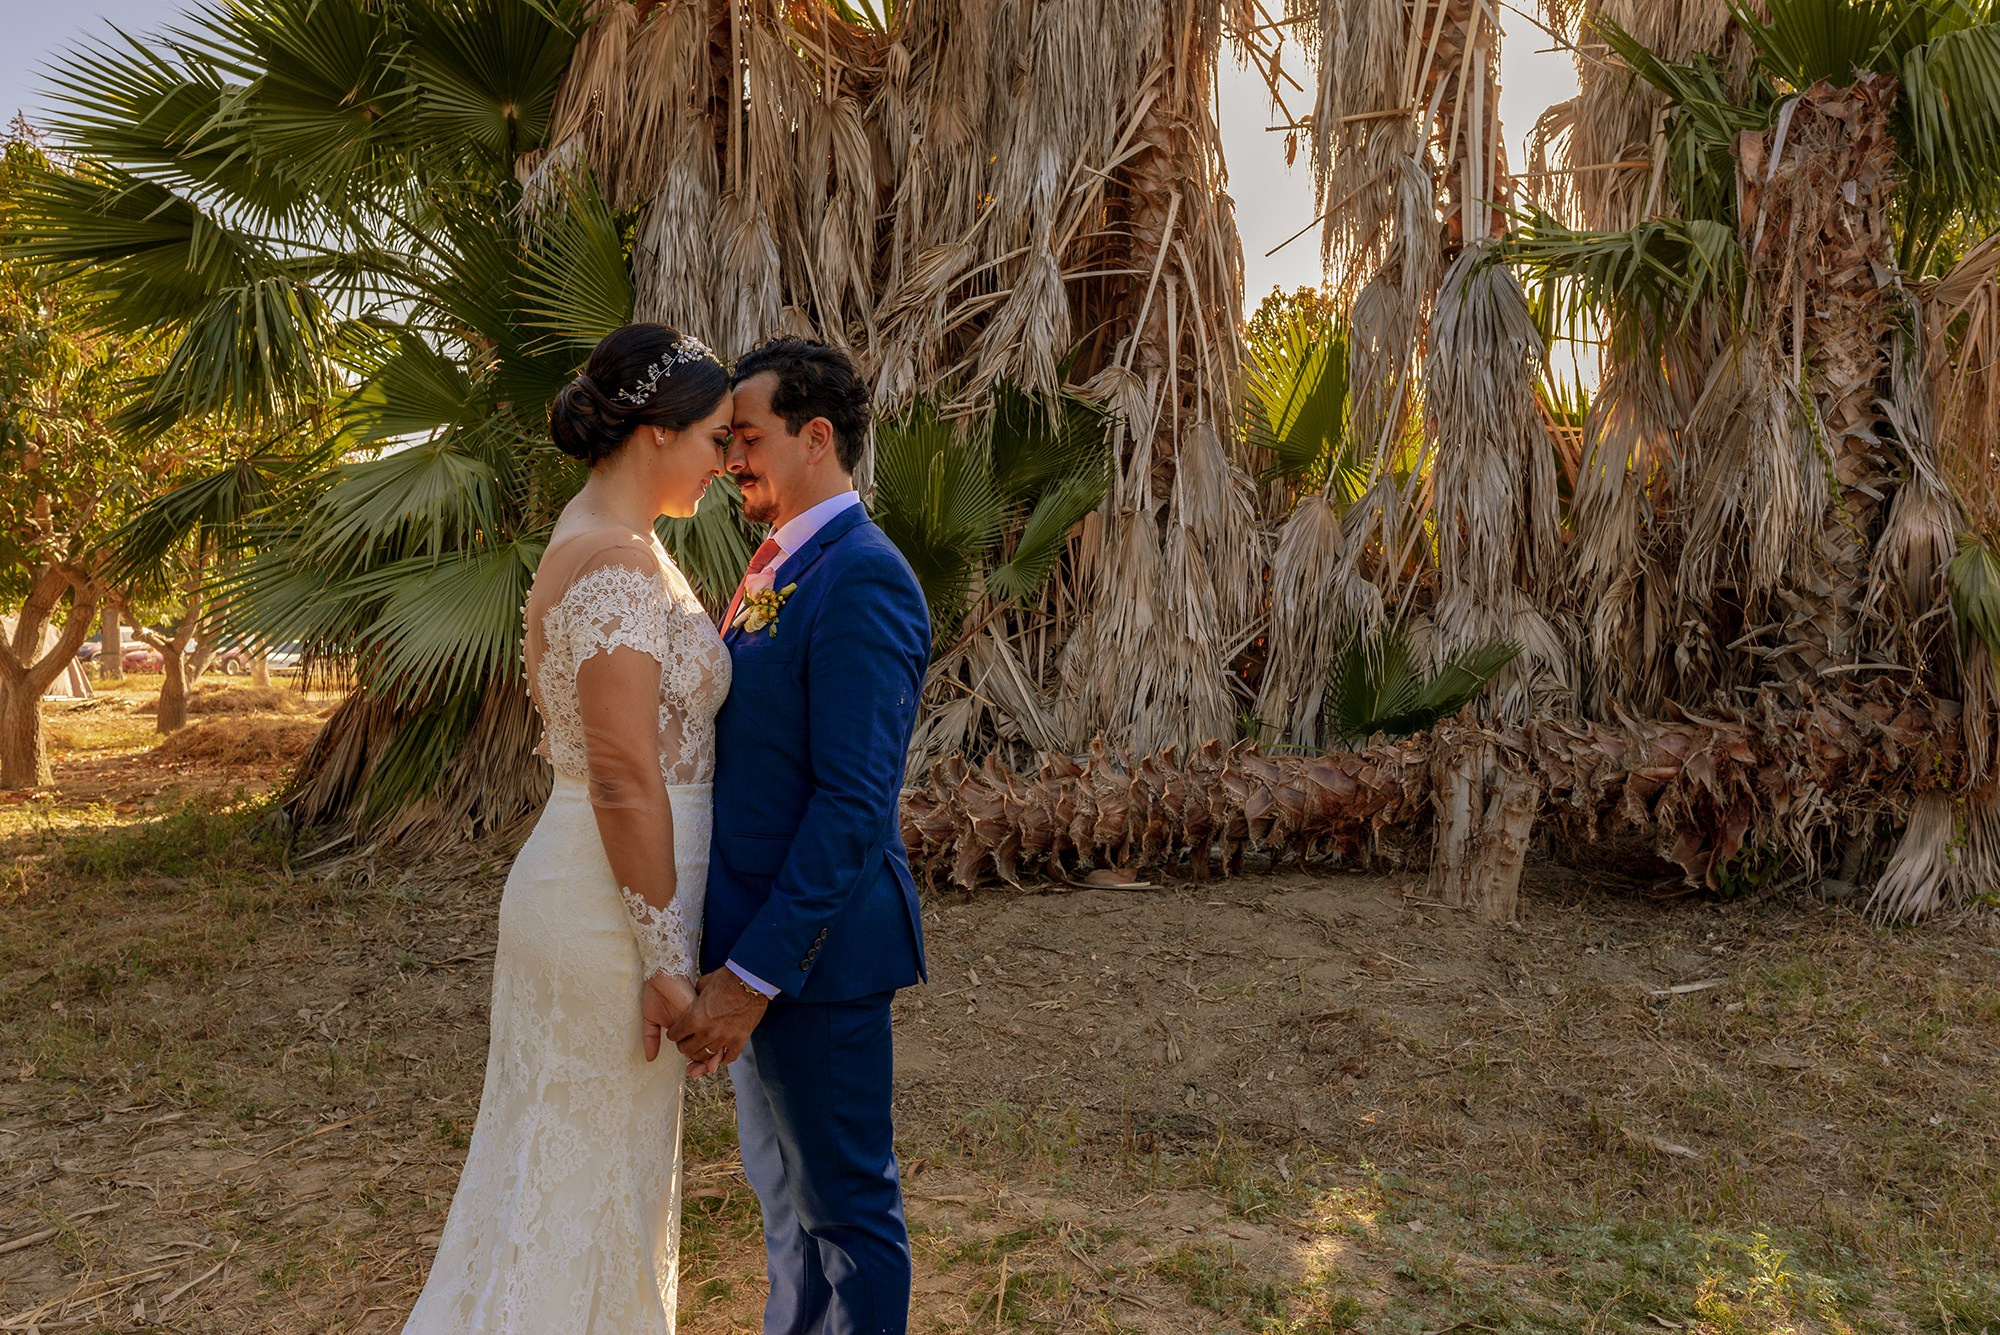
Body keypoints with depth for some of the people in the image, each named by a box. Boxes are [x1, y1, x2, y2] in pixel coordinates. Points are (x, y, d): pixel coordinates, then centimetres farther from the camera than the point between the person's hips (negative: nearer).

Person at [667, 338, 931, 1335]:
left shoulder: (863, 580, -20)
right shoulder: (777, 566, 11)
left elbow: (853, 800, -25)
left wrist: (754, 975, -24)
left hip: (813, 943, -10)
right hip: (757, 923, 10)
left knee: (844, 1200, 8)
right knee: (783, 1185, 24)